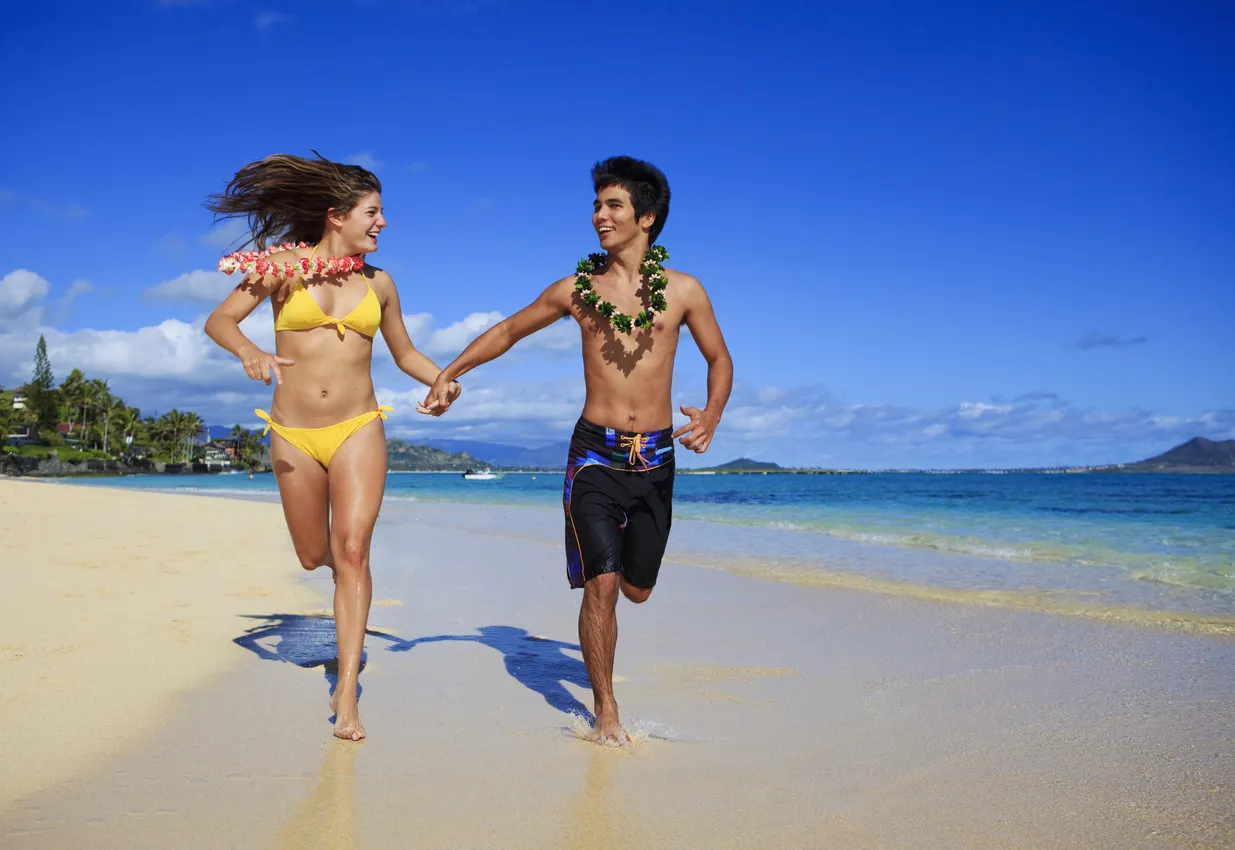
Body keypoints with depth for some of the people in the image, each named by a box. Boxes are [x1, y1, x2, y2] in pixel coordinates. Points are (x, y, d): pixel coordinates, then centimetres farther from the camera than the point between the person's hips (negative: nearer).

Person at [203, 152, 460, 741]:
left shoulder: (378, 283, 7)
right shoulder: (285, 265, -1)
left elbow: (404, 353, 18)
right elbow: (218, 321, -4)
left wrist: (444, 379, 0)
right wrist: (248, 351, -25)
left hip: (358, 431, 0)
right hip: (293, 435, 0)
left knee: (351, 552, -11)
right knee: (313, 556, 11)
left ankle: (346, 693, -5)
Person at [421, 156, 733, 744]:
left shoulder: (683, 291, 1)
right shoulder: (576, 290, 2)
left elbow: (719, 359, 11)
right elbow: (508, 331, 14)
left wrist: (712, 415, -7)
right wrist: (449, 373, 8)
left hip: (655, 459, 1)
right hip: (595, 453, -1)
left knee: (637, 589, 11)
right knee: (602, 584, -10)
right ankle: (605, 710, 8)